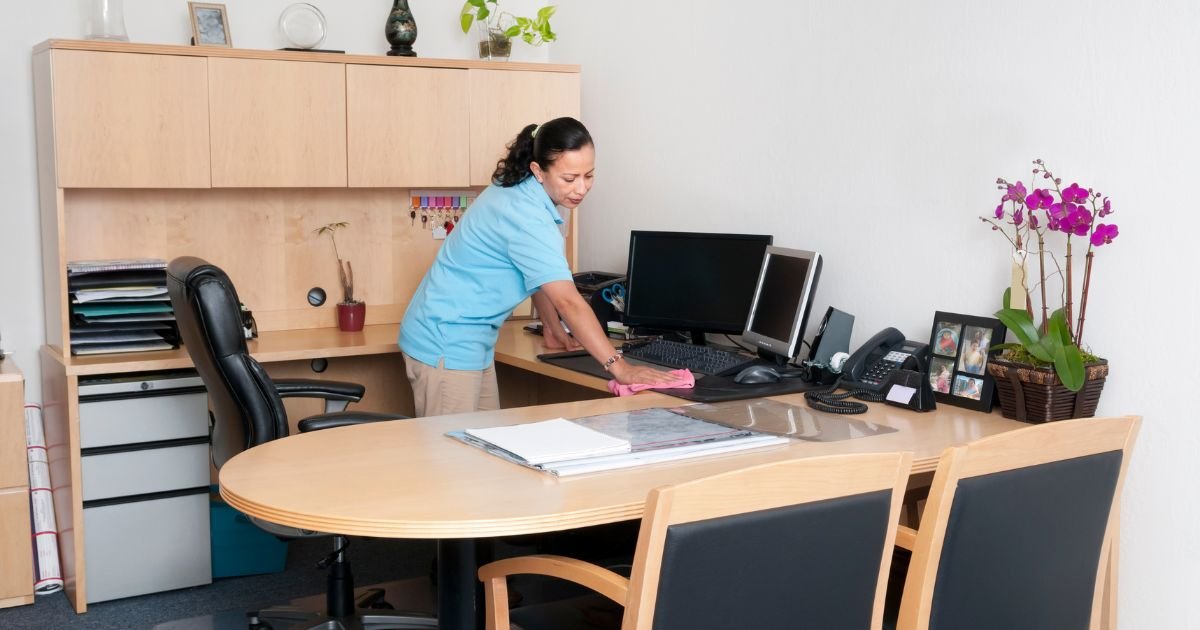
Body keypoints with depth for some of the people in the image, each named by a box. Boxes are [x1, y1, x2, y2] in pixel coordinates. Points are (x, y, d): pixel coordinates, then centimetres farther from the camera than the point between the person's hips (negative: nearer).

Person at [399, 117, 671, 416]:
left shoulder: (522, 194, 4)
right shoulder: (525, 215, -26)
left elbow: (538, 274, 16)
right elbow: (568, 301, -29)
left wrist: (555, 331, 20)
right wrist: (619, 367, -29)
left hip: (471, 340, 10)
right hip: (447, 342, -10)